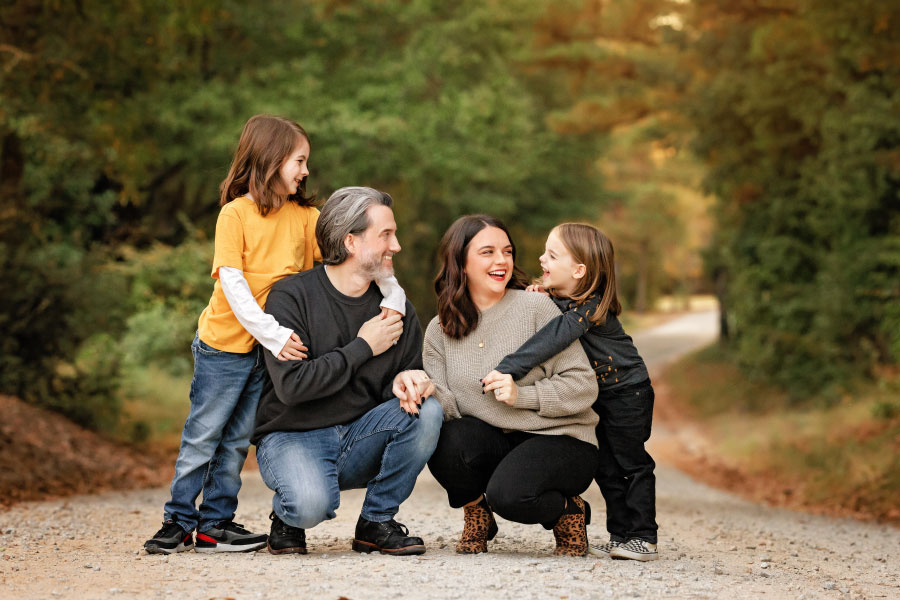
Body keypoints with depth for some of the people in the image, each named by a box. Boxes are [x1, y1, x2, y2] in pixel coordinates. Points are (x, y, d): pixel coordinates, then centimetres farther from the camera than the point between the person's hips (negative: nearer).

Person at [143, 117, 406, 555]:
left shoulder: (304, 216, 1)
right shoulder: (235, 214, -13)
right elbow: (232, 285, -19)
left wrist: (391, 291, -18)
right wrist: (272, 334, -28)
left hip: (274, 347, 5)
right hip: (226, 343, -5)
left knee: (237, 439, 11)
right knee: (202, 435, 3)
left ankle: (215, 523, 19)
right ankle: (179, 521, 14)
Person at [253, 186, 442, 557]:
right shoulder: (291, 297, -11)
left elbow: (407, 382, 10)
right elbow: (291, 385, -21)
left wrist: (405, 380, -16)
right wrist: (363, 347, -15)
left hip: (361, 439, 5)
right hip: (292, 438, -5)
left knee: (426, 411, -23)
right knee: (312, 503, -36)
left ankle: (377, 522, -5)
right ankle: (287, 517, 4)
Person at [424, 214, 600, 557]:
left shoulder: (535, 308, -7)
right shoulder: (440, 330, 5)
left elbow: (583, 387, -8)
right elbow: (448, 405, -5)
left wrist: (522, 395, -21)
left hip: (559, 441, -3)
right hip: (495, 442, 4)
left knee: (508, 494, -34)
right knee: (445, 440, -29)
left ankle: (569, 511, 3)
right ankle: (477, 519, 2)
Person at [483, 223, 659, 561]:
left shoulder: (588, 308, -30)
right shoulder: (559, 301, -3)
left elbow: (550, 341, -43)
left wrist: (509, 370, -51)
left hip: (627, 391, -8)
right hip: (597, 396, 8)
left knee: (631, 463, 0)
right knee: (606, 468, 10)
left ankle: (643, 537, 7)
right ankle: (621, 534, 17)